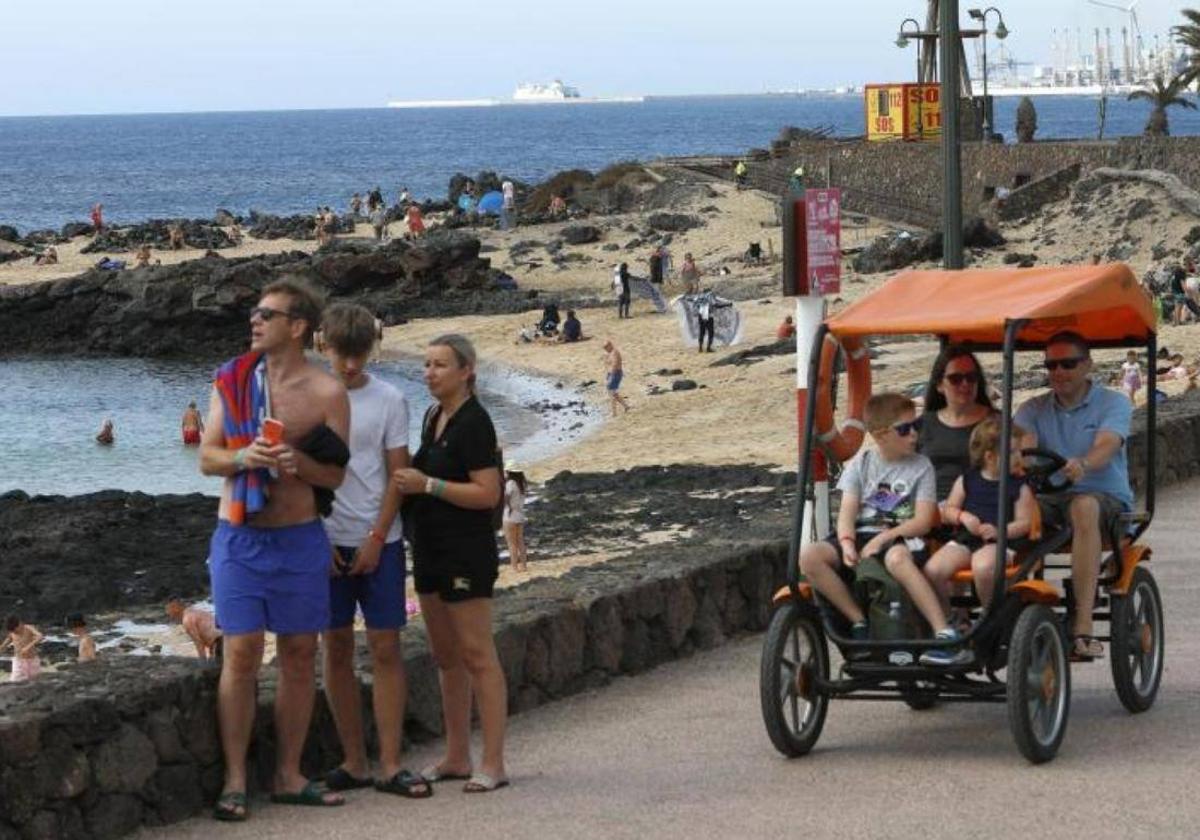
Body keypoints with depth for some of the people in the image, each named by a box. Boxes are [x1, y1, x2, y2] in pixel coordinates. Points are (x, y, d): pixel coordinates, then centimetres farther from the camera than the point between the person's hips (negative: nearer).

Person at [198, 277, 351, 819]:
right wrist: (243, 457, -17)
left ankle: (288, 776, 16)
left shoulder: (327, 393, -2)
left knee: (299, 655, 6)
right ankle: (234, 781, -2)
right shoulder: (232, 381, 3)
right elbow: (207, 457, 4)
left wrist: (299, 461, -20)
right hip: (239, 537, 0)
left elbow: (335, 475, 1)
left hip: (300, 540, 0)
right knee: (241, 654, -6)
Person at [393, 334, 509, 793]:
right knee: (446, 657, 13)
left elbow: (488, 493, -19)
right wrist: (407, 483, 8)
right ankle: (456, 758, 20)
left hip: (466, 552, -10)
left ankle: (493, 763, -5)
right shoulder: (433, 417, 13)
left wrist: (426, 484, -21)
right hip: (431, 549, 10)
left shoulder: (474, 423, -14)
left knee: (477, 656, -7)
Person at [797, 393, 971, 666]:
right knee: (809, 556, -26)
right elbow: (847, 512, 4)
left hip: (900, 539, -3)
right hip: (861, 536, 3)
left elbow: (923, 521, -3)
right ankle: (859, 622, -18)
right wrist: (846, 543, -18)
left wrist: (883, 538, -17)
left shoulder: (921, 467, 6)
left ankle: (946, 636, -44)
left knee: (897, 557, -42)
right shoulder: (861, 464, 12)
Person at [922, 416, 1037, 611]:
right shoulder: (966, 480, 13)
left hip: (999, 542, -3)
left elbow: (1024, 523, -1)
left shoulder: (1019, 487, 6)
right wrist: (963, 517, -8)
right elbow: (948, 510, 14)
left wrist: (998, 531, -18)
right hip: (964, 540, 3)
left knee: (983, 567, -38)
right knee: (932, 570, -23)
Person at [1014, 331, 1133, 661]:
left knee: (1085, 507, -40)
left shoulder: (1113, 404, 3)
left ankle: (1083, 626, -45)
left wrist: (1083, 465, -42)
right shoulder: (1033, 409, 14)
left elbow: (1106, 445, -18)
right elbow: (1023, 443, -7)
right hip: (1050, 499, 3)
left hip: (1107, 499, -3)